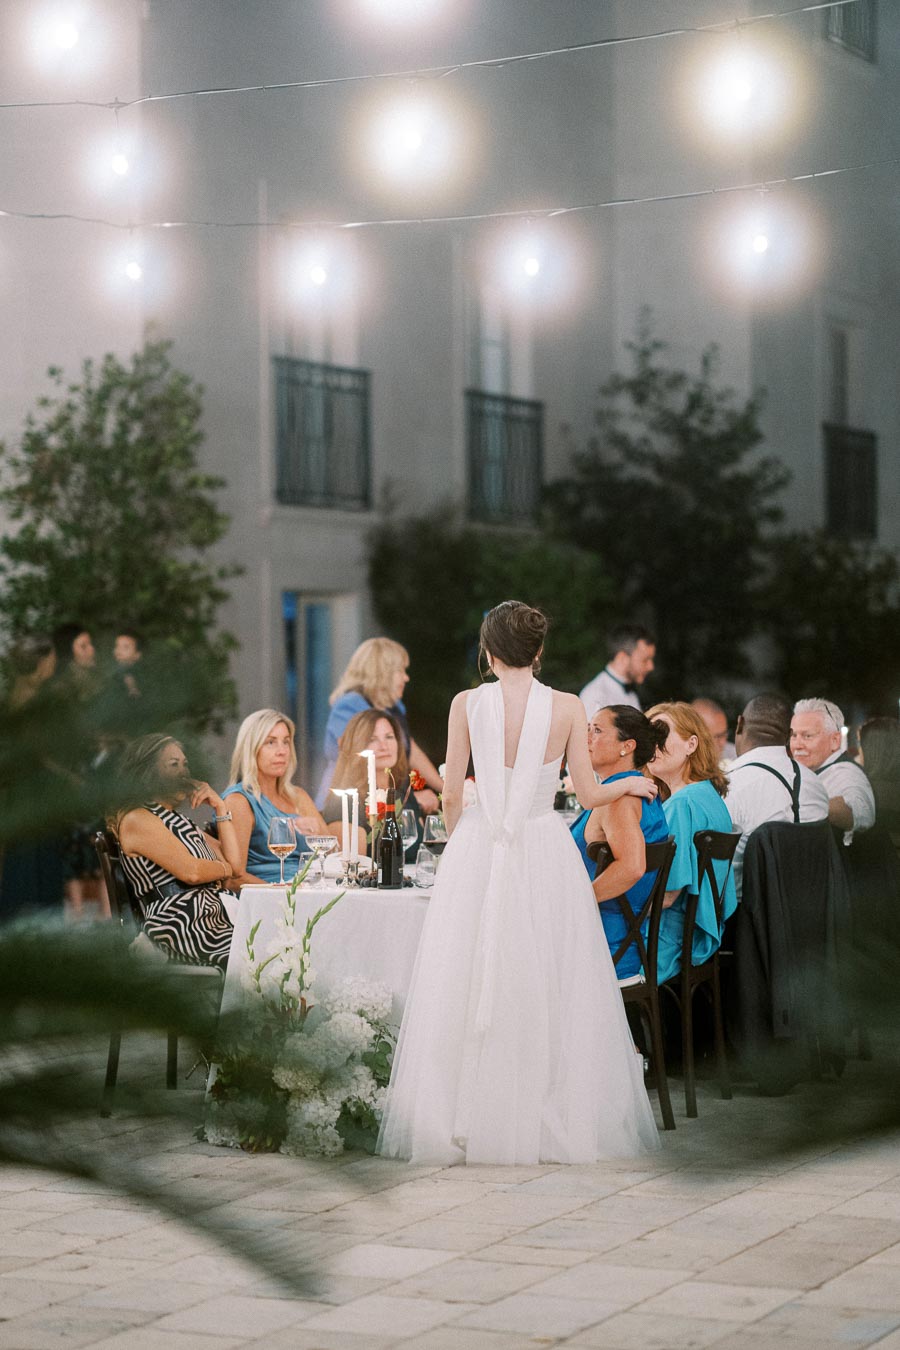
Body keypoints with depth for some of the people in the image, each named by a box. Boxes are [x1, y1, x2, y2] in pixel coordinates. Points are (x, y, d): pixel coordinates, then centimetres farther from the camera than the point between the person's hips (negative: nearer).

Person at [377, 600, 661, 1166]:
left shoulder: (467, 704, -2)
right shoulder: (568, 708, -2)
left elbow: (452, 794, 0)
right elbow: (589, 794, 1)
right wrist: (631, 784, 22)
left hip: (477, 853, 0)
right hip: (546, 854, 0)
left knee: (470, 988, 5)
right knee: (548, 989, 7)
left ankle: (466, 1125, 7)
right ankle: (555, 1123, 9)